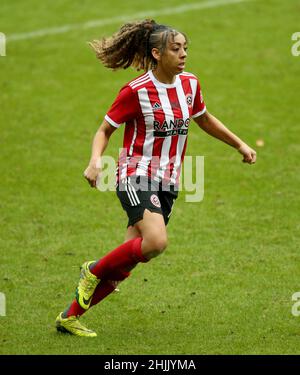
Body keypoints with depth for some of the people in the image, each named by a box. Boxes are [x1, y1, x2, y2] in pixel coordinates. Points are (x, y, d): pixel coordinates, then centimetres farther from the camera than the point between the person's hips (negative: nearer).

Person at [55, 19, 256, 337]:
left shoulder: (190, 84, 5)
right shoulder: (136, 91, -12)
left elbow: (204, 119, 25)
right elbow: (104, 131, -3)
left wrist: (240, 145, 27)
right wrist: (95, 161, -22)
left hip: (167, 184, 6)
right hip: (136, 177, -6)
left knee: (122, 267, 2)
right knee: (156, 242, -29)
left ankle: (70, 317, 14)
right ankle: (94, 270, -4)